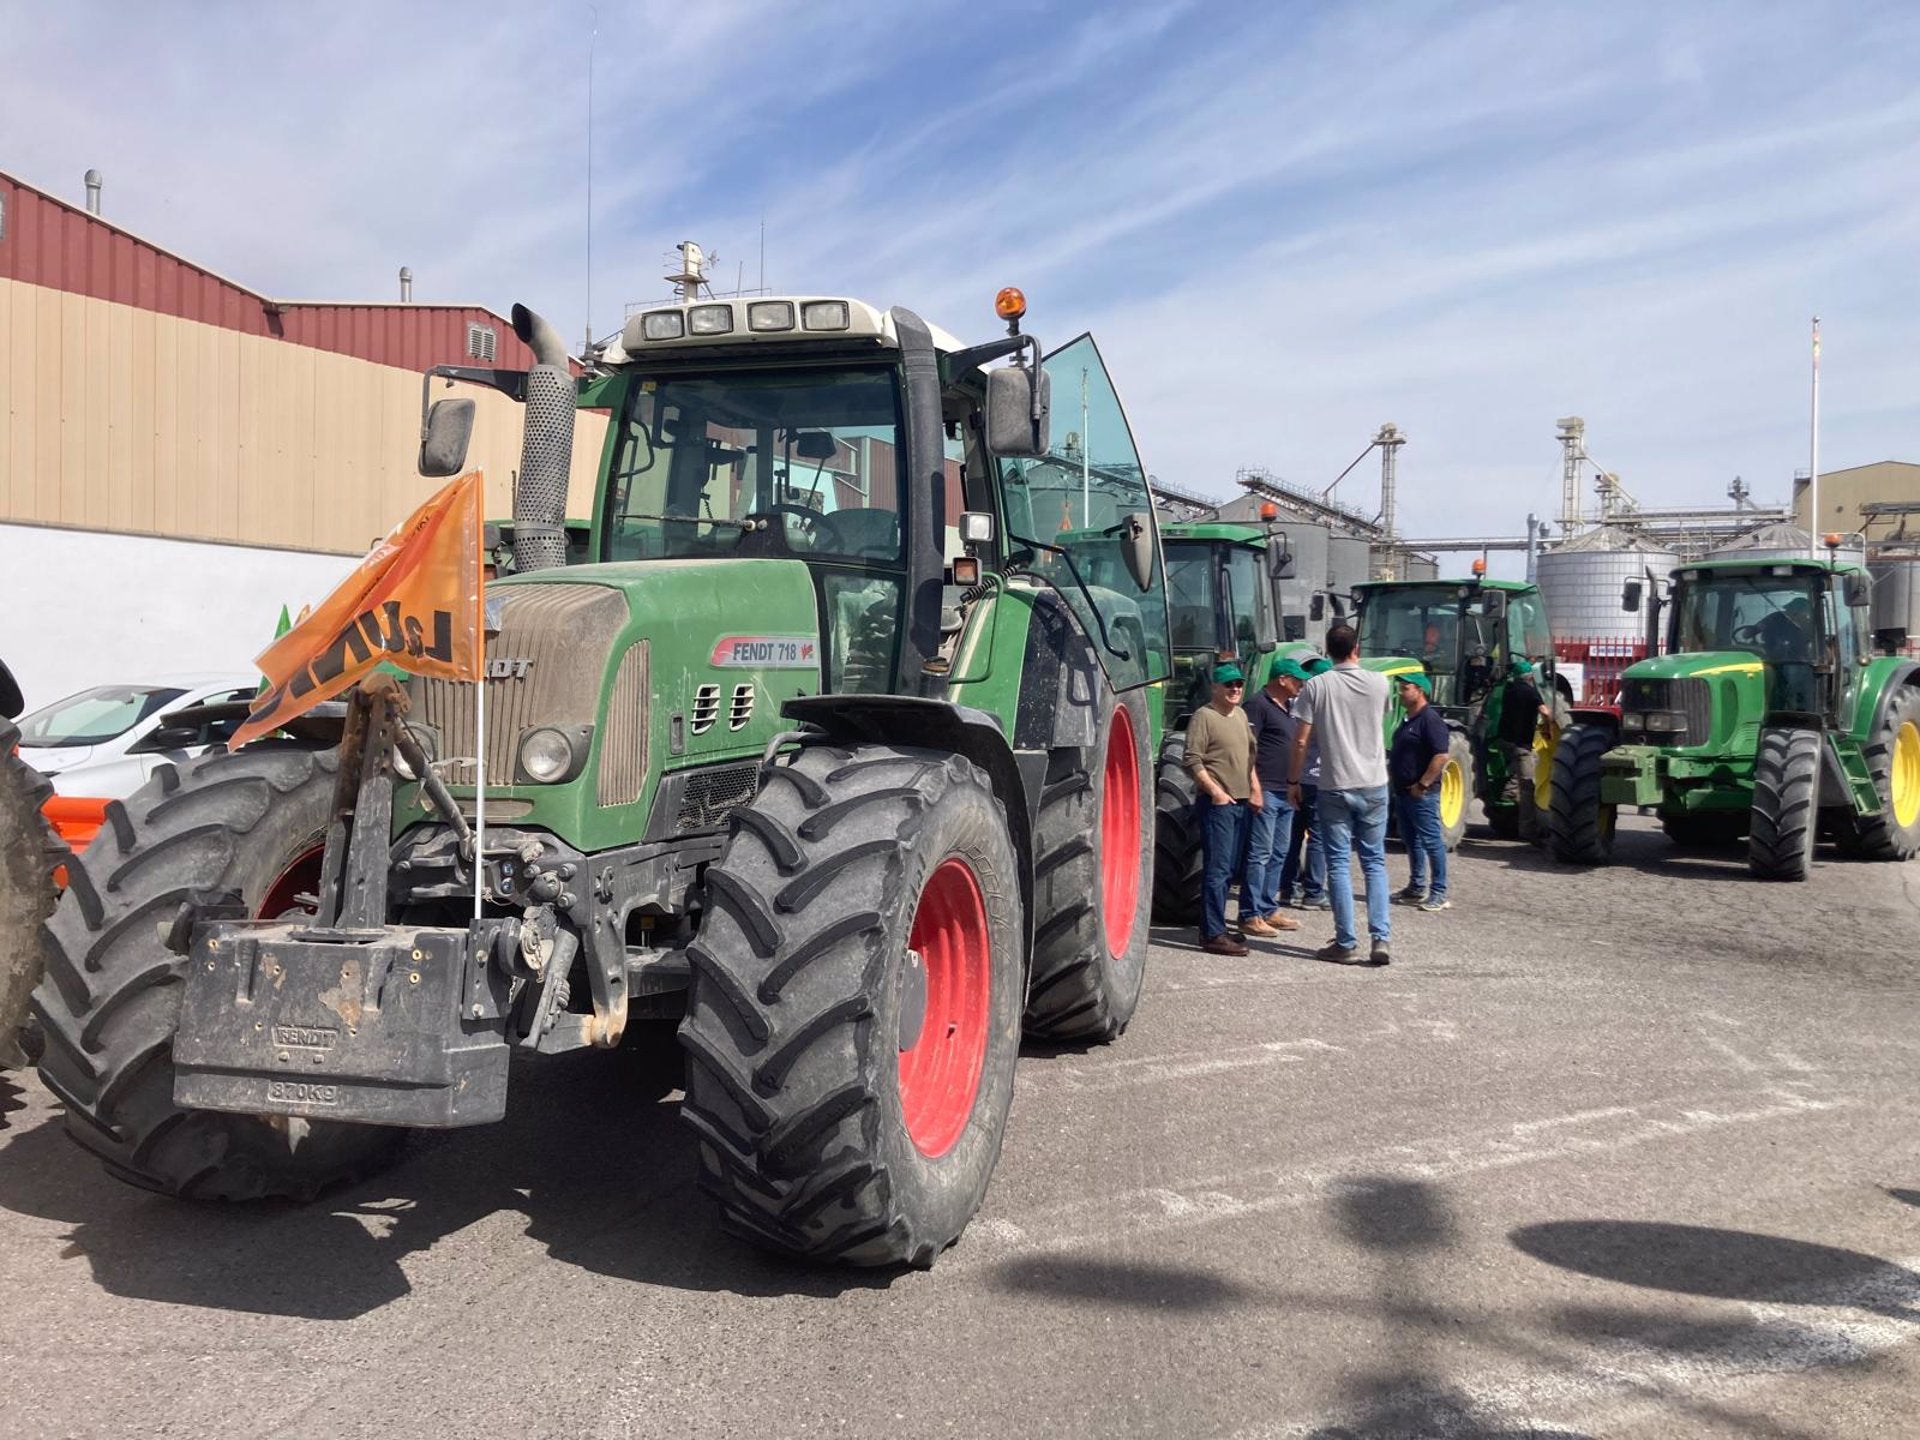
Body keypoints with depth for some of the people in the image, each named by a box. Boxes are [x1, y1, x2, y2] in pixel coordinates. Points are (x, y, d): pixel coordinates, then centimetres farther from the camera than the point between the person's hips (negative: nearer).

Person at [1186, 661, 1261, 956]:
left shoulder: (1240, 714, 17)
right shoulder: (1203, 716, -9)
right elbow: (1192, 760, -15)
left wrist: (1255, 787, 15)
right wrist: (1215, 790, -18)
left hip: (1241, 801, 9)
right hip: (1217, 803, -9)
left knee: (1230, 868, 13)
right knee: (1218, 868, -10)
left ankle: (1215, 927, 22)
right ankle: (1213, 935, -9)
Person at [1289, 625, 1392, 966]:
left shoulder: (1317, 686, -7)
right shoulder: (1378, 684, 0)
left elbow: (1301, 740, -8)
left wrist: (1293, 781, 3)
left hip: (1334, 787, -2)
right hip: (1373, 785, 2)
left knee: (1339, 865, 4)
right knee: (1374, 863, 11)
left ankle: (1346, 943, 5)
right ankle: (1381, 938, 3)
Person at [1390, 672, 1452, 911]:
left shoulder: (1430, 720, -15)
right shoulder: (1408, 721, 16)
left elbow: (1441, 757, -23)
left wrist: (1422, 785, -22)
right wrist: (1391, 774, 16)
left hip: (1421, 793, -10)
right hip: (1403, 791, 10)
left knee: (1431, 841, -5)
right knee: (1411, 840, 16)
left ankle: (1439, 894, -2)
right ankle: (1416, 888, 25)